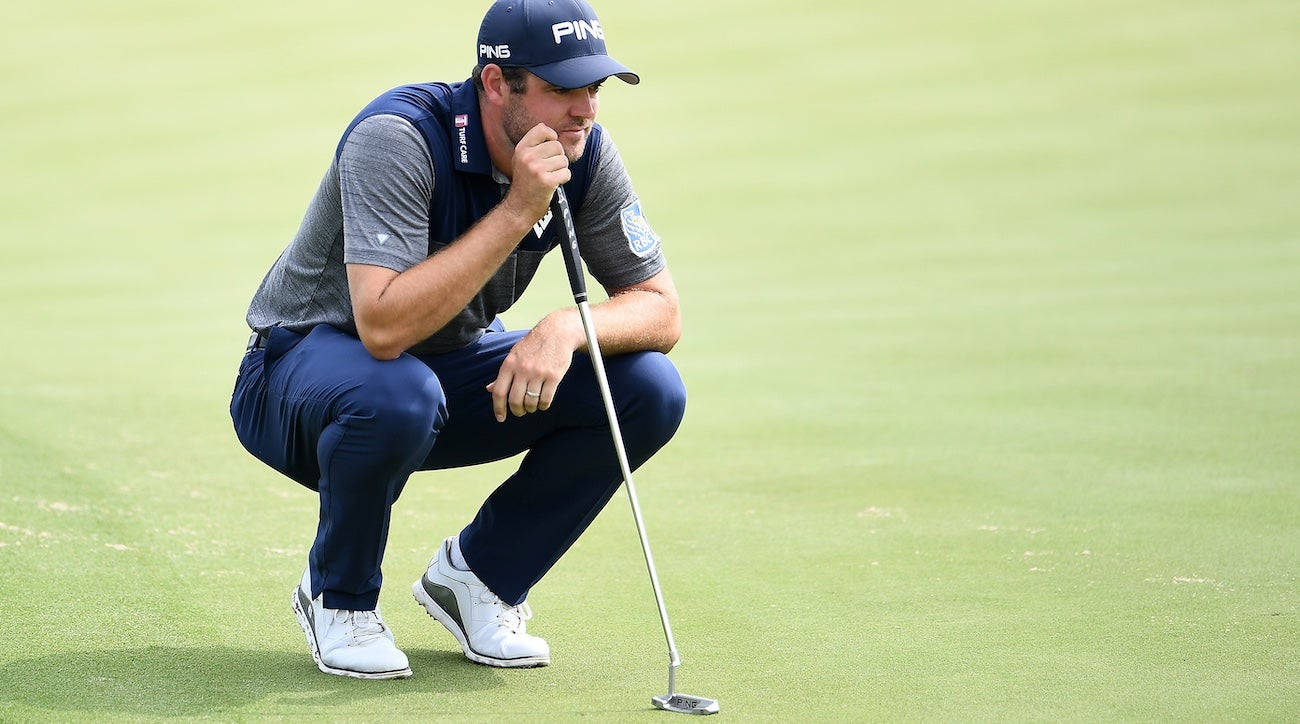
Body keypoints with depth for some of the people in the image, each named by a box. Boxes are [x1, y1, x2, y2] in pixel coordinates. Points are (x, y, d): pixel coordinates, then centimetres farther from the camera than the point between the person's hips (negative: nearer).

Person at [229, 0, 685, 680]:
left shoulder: (586, 154, -12)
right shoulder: (397, 138, -30)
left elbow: (660, 311, -9)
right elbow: (384, 326, -40)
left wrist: (566, 327, -30)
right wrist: (517, 210, -39)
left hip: (454, 375, 6)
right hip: (307, 364, -6)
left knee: (649, 389, -14)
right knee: (398, 394, -41)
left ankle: (479, 574, 4)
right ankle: (338, 597, -11)